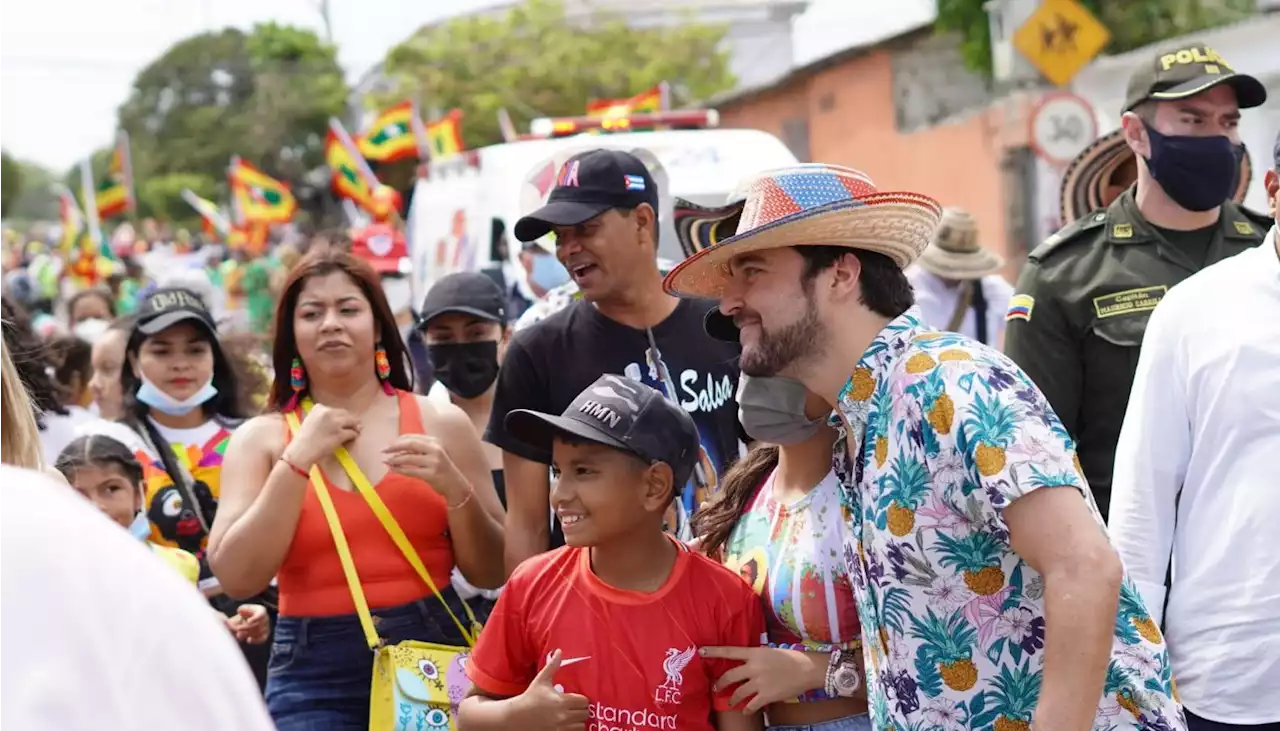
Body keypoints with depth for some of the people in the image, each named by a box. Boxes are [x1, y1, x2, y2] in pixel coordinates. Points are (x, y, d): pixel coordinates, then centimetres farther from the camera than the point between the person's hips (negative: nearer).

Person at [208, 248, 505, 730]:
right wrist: (300, 457, -10)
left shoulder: (441, 424, 4)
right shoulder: (260, 438, 4)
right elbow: (236, 578, -8)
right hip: (314, 673, -1)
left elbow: (493, 574, 5)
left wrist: (454, 488, -12)